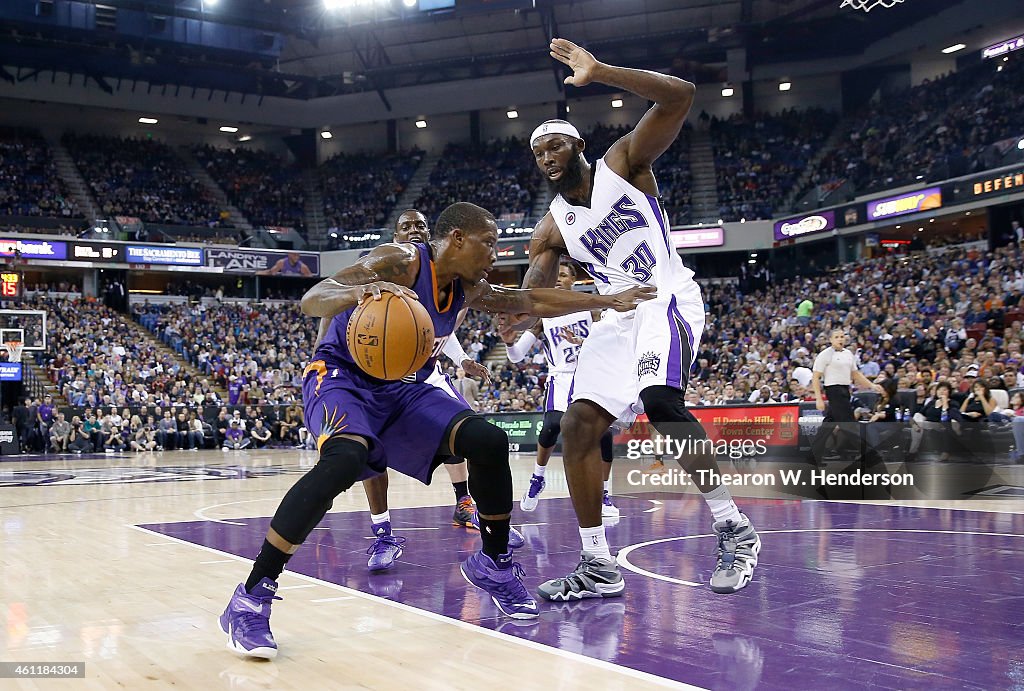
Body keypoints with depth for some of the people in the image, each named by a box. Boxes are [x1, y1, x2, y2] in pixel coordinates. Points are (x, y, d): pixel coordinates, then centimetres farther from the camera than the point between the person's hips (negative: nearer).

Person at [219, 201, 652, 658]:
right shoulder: (399, 263, -20)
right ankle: (250, 600, -29)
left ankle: (494, 565, 12)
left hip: (403, 389, 7)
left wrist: (608, 301, 18)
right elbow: (311, 300, -29)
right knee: (345, 460, -36)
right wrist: (363, 290, -50)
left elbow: (532, 301, 18)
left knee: (488, 442, -9)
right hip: (342, 377, -7)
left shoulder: (468, 288, 4)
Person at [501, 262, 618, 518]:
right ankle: (537, 478, 2)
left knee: (604, 432, -14)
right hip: (562, 377, 0)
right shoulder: (542, 314, 5)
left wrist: (579, 342, -23)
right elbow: (517, 355, 2)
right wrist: (508, 342, -20)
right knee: (552, 425, -25)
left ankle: (605, 495, 4)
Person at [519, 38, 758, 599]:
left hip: (668, 300, -6)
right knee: (577, 429, -4)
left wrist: (599, 73, -27)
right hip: (615, 316, 7)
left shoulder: (624, 163, -3)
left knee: (659, 399, -32)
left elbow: (679, 96, -17)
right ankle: (599, 568, 4)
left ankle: (734, 530, -19)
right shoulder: (551, 228, 8)